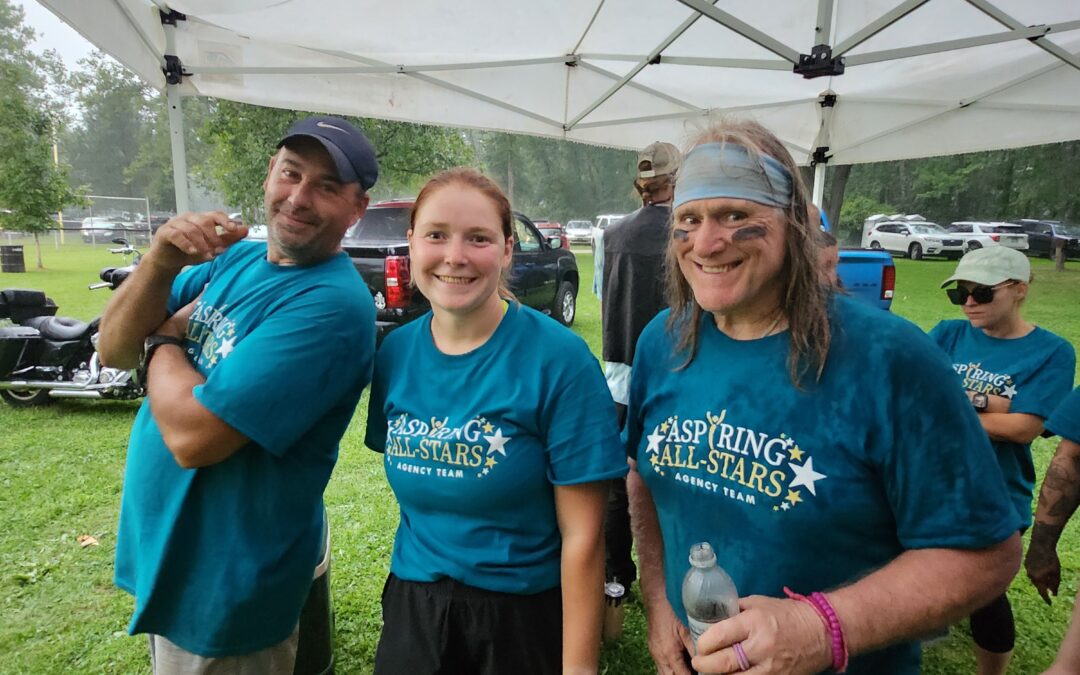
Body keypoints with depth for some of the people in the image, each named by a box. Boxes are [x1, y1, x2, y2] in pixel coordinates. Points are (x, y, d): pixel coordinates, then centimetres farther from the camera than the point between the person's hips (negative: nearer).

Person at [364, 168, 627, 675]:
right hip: (412, 602, 4)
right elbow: (408, 480, 8)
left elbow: (582, 536, -16)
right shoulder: (395, 352, -5)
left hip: (525, 613, -3)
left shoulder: (559, 358, -19)